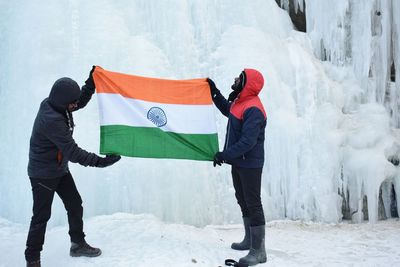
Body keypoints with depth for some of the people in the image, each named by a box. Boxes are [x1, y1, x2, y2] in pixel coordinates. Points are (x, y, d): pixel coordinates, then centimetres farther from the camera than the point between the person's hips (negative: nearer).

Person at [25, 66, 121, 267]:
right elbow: (73, 152, -32)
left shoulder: (55, 105, -6)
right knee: (41, 216, 0)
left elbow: (82, 100, 13)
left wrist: (92, 80, 1)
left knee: (75, 205, 14)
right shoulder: (51, 120, -32)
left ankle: (78, 244, 30)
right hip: (43, 174, -9)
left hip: (60, 170, 9)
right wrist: (101, 161, -31)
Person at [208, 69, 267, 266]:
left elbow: (248, 142, -27)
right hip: (238, 162, 10)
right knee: (243, 201, 19)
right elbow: (227, 110, 31)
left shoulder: (253, 109, -23)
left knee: (253, 204, -6)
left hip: (250, 164, -10)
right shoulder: (240, 101, 7)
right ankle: (250, 240, 34)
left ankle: (259, 251, 1)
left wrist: (225, 155, -23)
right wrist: (214, 92, 24)